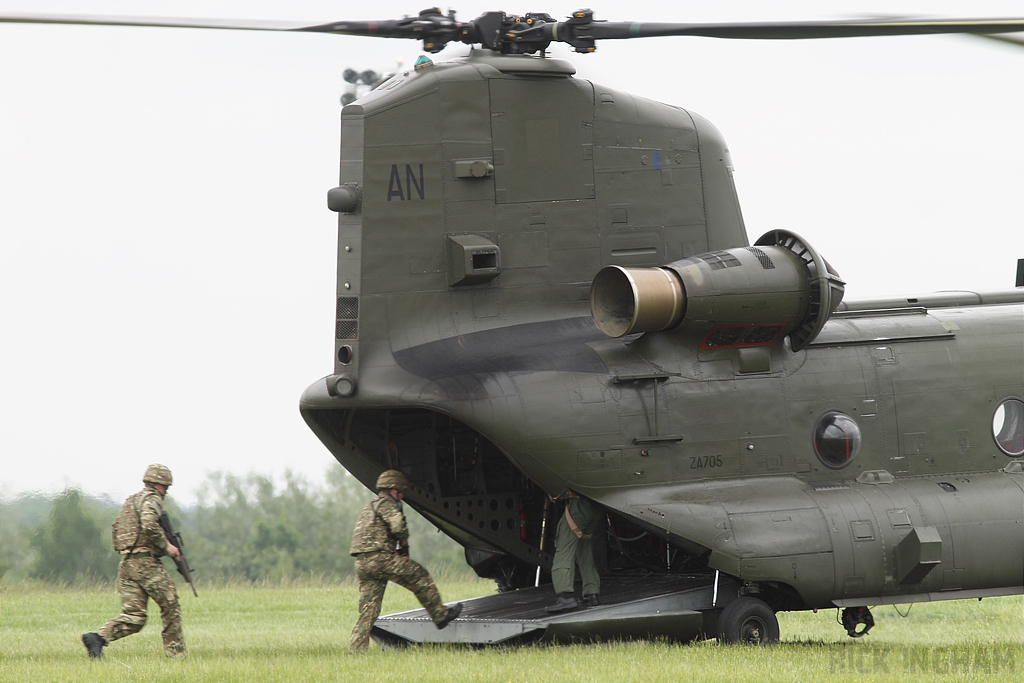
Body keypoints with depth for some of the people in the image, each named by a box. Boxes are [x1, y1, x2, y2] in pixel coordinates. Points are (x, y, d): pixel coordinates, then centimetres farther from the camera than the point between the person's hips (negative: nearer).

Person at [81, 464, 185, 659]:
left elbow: (117, 528, 24)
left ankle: (98, 638, -19)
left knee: (133, 616, 1)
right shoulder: (152, 499, -4)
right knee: (170, 607, 6)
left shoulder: (130, 502, 23)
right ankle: (175, 654, 8)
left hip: (126, 563, 8)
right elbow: (149, 525, -23)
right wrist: (166, 545, -11)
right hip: (146, 563, -8)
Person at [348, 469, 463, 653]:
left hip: (361, 563, 9)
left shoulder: (369, 507, 30)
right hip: (379, 558, -9)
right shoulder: (385, 503, -2)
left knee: (369, 610, 6)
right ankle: (440, 615, 11)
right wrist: (404, 542, 2)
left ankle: (356, 650, -2)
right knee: (419, 575, 4)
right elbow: (398, 526, -19)